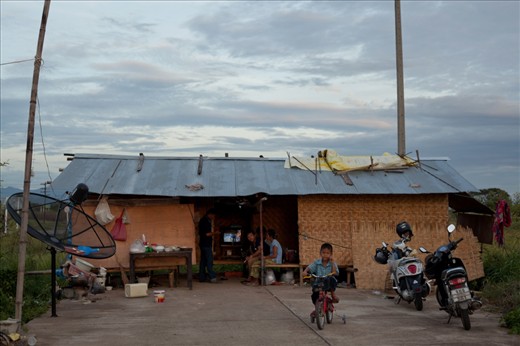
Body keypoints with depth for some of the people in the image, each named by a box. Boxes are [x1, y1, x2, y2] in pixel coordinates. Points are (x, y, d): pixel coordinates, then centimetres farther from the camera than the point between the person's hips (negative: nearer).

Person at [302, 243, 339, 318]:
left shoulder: (332, 263, 1)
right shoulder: (317, 262, 3)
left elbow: (335, 273, -12)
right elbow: (310, 267, -9)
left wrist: (332, 263, -15)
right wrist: (305, 271, -30)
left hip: (329, 284, -1)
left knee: (331, 279, -36)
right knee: (314, 294, -22)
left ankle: (333, 294, -11)